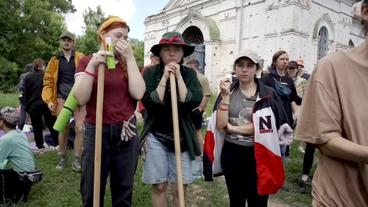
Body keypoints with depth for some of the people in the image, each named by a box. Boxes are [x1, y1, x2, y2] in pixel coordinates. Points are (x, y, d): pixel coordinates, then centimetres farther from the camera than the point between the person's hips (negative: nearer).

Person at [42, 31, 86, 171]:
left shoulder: (81, 58, 2)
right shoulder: (55, 60, 8)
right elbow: (48, 81, 8)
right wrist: (48, 99, -2)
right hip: (62, 97, 2)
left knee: (79, 128, -6)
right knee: (63, 129, 7)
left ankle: (77, 160, 6)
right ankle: (62, 158, 23)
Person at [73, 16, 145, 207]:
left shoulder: (128, 63, 9)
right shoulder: (87, 61, 3)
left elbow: (138, 93, -9)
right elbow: (81, 99, -9)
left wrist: (130, 57, -9)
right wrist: (92, 65, -18)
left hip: (126, 133, 2)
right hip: (96, 132, -2)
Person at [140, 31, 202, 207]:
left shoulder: (189, 74, 0)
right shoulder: (151, 73, -3)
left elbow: (193, 102, -15)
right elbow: (149, 103, -16)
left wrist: (178, 75, -15)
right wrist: (165, 77, -18)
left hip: (182, 137, 1)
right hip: (156, 136, -1)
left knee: (179, 189, 7)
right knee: (159, 187, 7)